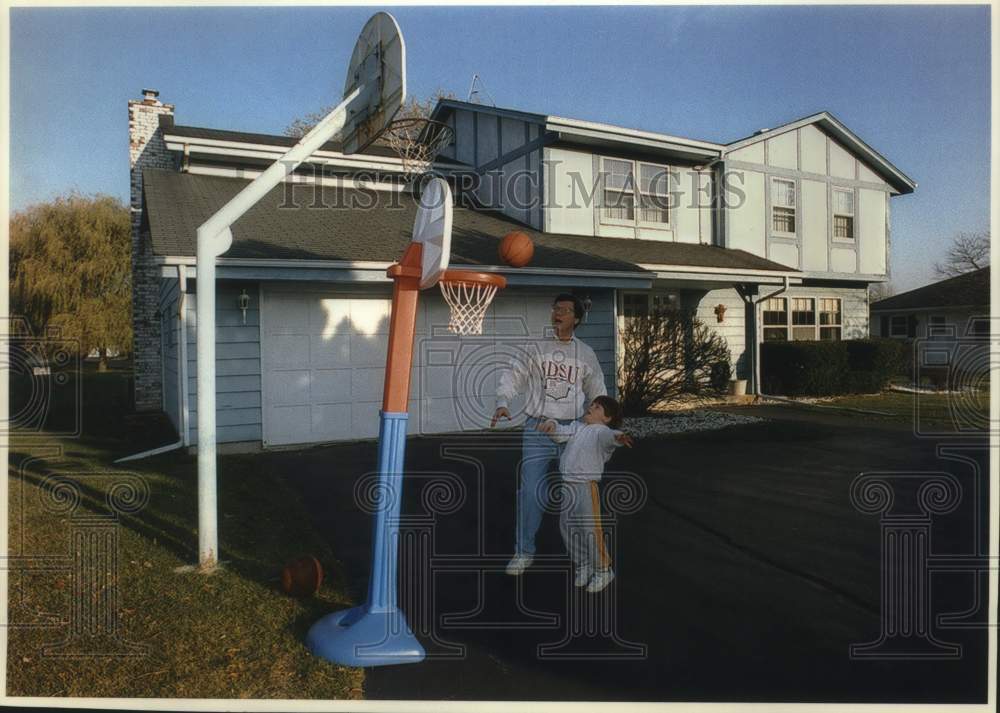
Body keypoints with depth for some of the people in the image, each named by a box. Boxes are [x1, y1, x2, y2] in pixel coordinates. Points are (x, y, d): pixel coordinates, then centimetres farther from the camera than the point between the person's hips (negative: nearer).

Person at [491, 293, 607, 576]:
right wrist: (502, 402, -18)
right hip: (537, 429, -1)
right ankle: (524, 551, 9)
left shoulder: (586, 354, 8)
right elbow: (513, 377, -1)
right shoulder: (537, 350, 3)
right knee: (530, 491, -6)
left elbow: (596, 393, 16)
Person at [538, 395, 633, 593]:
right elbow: (562, 433, 12)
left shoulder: (602, 431, -8)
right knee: (568, 528, 13)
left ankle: (603, 570, 17)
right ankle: (583, 567, 30)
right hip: (566, 485, 7)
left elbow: (608, 436, -28)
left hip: (586, 485, -7)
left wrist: (618, 436, -52)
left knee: (590, 530, -2)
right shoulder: (577, 426, 15)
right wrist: (551, 425, -11)